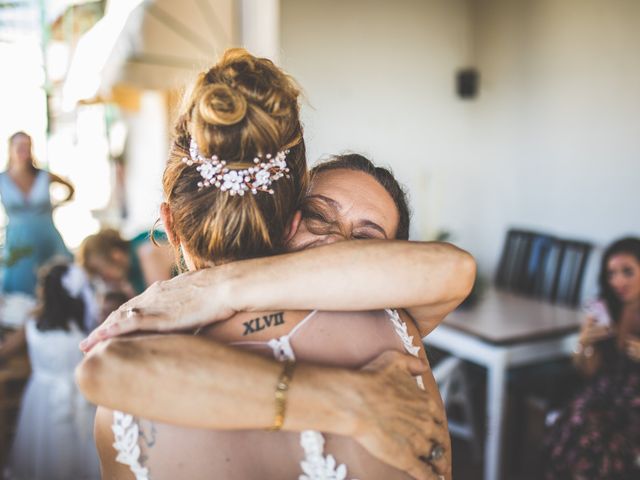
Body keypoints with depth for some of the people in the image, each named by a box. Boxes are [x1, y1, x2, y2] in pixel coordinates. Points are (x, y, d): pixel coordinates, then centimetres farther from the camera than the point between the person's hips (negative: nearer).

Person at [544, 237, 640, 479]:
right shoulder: (604, 311, 5)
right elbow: (590, 371, 10)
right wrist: (584, 344, -9)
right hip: (605, 392, 3)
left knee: (610, 446, -28)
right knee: (578, 428, -25)